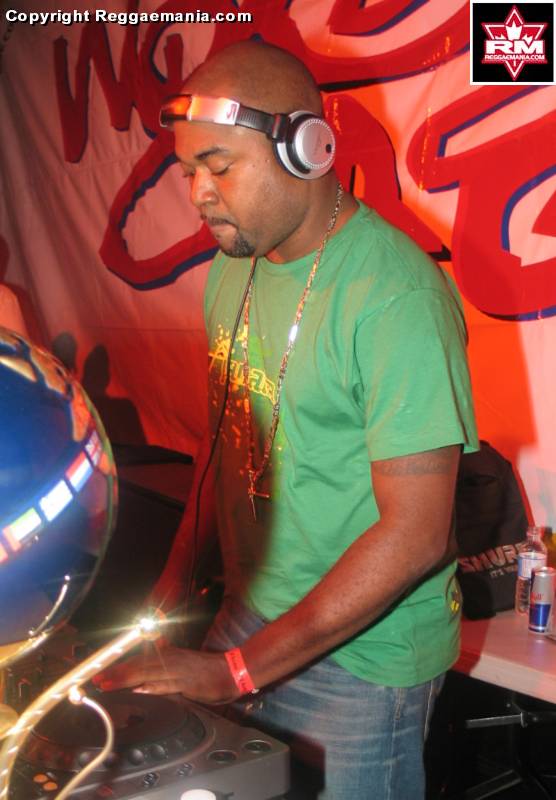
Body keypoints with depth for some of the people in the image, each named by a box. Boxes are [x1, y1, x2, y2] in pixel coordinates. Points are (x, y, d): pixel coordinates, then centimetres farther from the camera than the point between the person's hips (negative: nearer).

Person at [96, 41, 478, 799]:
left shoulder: (396, 297, -23)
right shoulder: (234, 264, 2)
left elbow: (416, 534, -24)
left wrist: (236, 671, -23)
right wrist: (178, 568, 5)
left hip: (360, 657, -7)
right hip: (250, 612, 7)